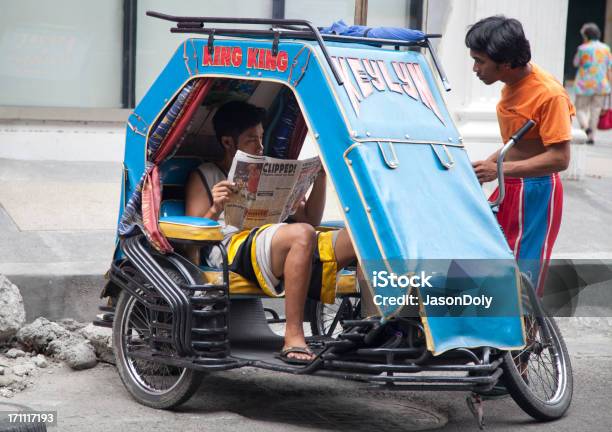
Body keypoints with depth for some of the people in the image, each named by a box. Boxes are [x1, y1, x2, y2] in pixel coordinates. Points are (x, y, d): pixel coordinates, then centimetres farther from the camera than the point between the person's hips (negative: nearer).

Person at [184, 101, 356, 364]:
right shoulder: (204, 177, 19)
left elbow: (308, 219, 25)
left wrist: (320, 179, 11)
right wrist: (214, 210, -13)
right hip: (234, 248, -5)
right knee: (301, 235, -39)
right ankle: (293, 338, -38)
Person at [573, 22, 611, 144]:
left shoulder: (583, 48, -8)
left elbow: (576, 63, 6)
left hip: (584, 84, -3)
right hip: (601, 84, 3)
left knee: (581, 108, 6)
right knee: (595, 111, 10)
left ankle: (586, 126, -21)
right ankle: (591, 136, 9)